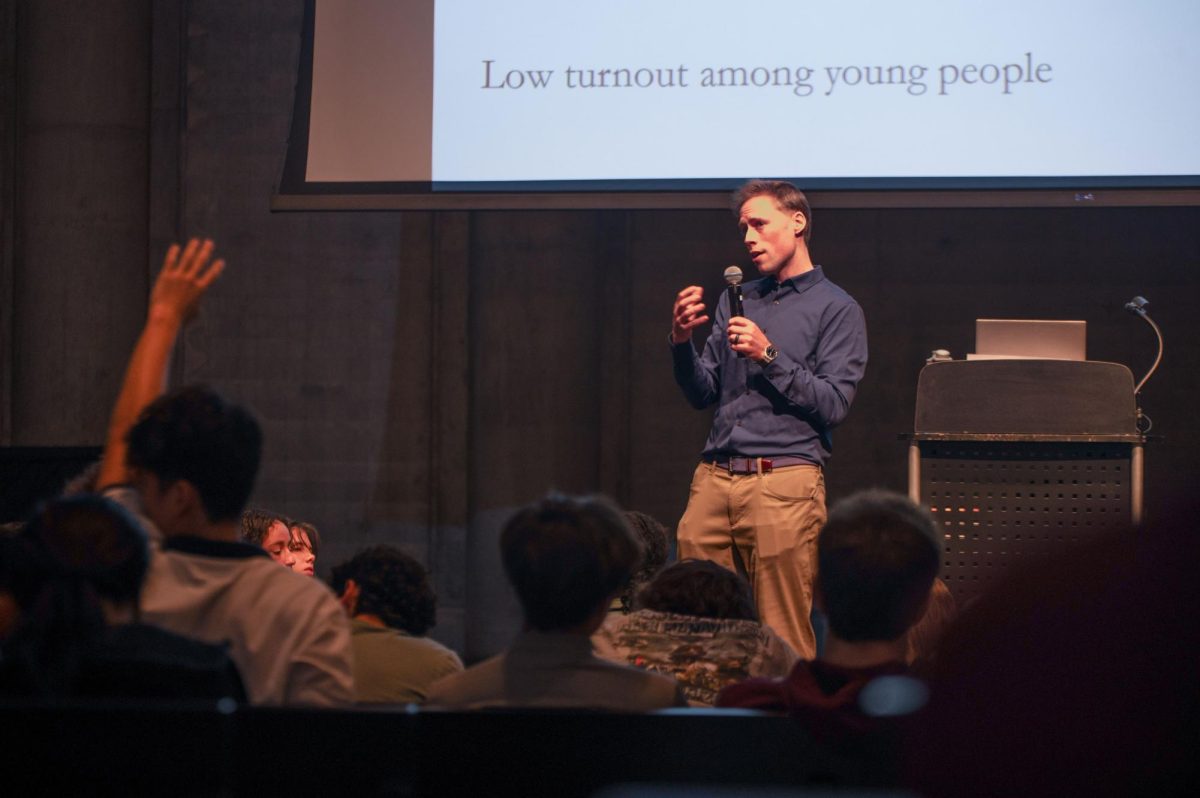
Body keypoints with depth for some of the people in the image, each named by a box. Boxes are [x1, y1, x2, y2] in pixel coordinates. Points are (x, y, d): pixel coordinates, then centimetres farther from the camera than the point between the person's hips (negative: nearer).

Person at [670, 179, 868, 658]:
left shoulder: (837, 309, 3)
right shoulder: (735, 302, 20)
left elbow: (833, 405, -7)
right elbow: (702, 395, 18)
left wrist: (769, 356, -12)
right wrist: (682, 343, 1)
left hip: (784, 481, -5)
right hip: (714, 478, 5)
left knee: (784, 641, -7)